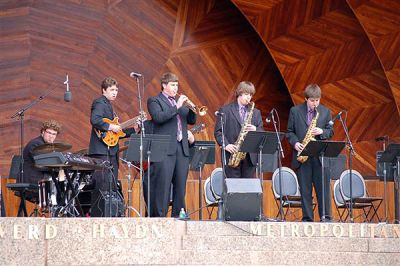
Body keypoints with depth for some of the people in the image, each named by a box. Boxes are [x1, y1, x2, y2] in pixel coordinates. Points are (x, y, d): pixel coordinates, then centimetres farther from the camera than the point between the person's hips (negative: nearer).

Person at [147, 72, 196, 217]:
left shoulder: (179, 101, 22)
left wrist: (192, 108, 0)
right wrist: (177, 107, -17)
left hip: (182, 149, 7)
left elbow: (191, 120, 19)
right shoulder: (154, 101, 3)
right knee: (162, 186, -9)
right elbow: (158, 117, -15)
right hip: (165, 149, -7)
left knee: (180, 186, 6)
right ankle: (159, 216, -9)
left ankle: (178, 216, 10)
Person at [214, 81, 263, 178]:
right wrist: (226, 144, -16)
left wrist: (255, 130, -10)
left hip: (250, 157, 3)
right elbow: (218, 131, 0)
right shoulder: (225, 110, 5)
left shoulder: (256, 112, 16)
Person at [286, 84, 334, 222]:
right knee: (305, 189, 3)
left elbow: (330, 131, 9)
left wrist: (321, 132, -12)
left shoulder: (325, 112, 7)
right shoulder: (295, 111, 4)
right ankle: (307, 218, 7)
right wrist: (295, 143, -12)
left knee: (323, 188, -1)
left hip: (321, 155, 0)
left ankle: (326, 217, 4)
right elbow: (290, 131, 6)